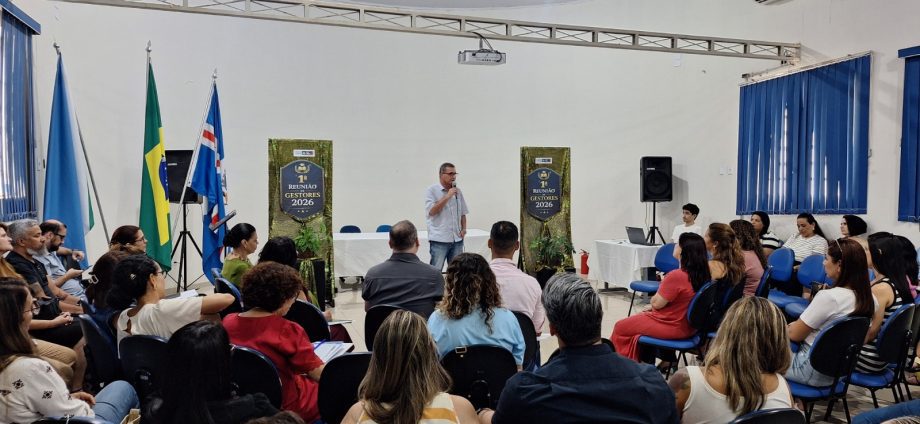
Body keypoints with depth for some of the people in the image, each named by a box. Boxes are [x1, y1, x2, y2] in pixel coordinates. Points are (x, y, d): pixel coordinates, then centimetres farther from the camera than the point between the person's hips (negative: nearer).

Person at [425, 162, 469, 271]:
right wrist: (447, 196, -16)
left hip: (457, 239, 5)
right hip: (439, 240, -5)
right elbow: (431, 211, -14)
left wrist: (463, 228, 3)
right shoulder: (432, 191, -3)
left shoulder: (458, 191, 11)